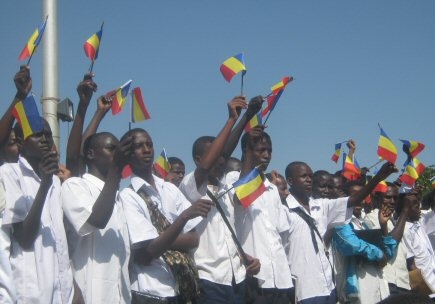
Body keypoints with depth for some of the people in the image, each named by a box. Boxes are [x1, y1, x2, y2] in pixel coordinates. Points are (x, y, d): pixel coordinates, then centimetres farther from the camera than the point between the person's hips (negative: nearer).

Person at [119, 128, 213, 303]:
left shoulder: (170, 189, 7)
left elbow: (194, 239, 3)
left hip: (182, 287, 5)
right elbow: (146, 254, -17)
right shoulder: (127, 197, -10)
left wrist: (162, 241, -14)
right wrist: (185, 216, -25)